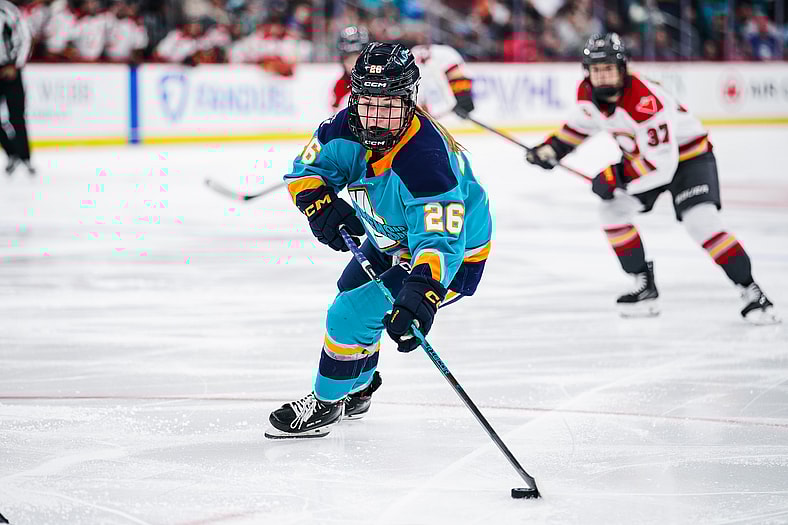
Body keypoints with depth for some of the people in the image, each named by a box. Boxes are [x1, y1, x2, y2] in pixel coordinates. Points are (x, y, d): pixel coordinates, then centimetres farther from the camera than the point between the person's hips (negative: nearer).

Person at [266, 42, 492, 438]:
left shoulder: (424, 159, -40)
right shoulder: (349, 128, -18)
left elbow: (440, 241, -44)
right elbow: (306, 168, -4)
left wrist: (422, 293, -59)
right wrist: (319, 202, -26)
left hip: (454, 256, -9)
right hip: (391, 240, 9)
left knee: (353, 314, -17)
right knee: (350, 296, 27)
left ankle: (326, 404, 7)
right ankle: (356, 391, 52)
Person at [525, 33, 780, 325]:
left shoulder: (645, 101, -37)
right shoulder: (588, 92, -12)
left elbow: (662, 165, -38)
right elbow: (583, 122, 13)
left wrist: (615, 178, -32)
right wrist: (552, 149, 2)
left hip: (688, 156, -8)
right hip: (641, 156, 8)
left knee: (701, 222, -24)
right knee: (613, 211, -1)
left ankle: (751, 291, -17)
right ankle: (645, 288, 9)